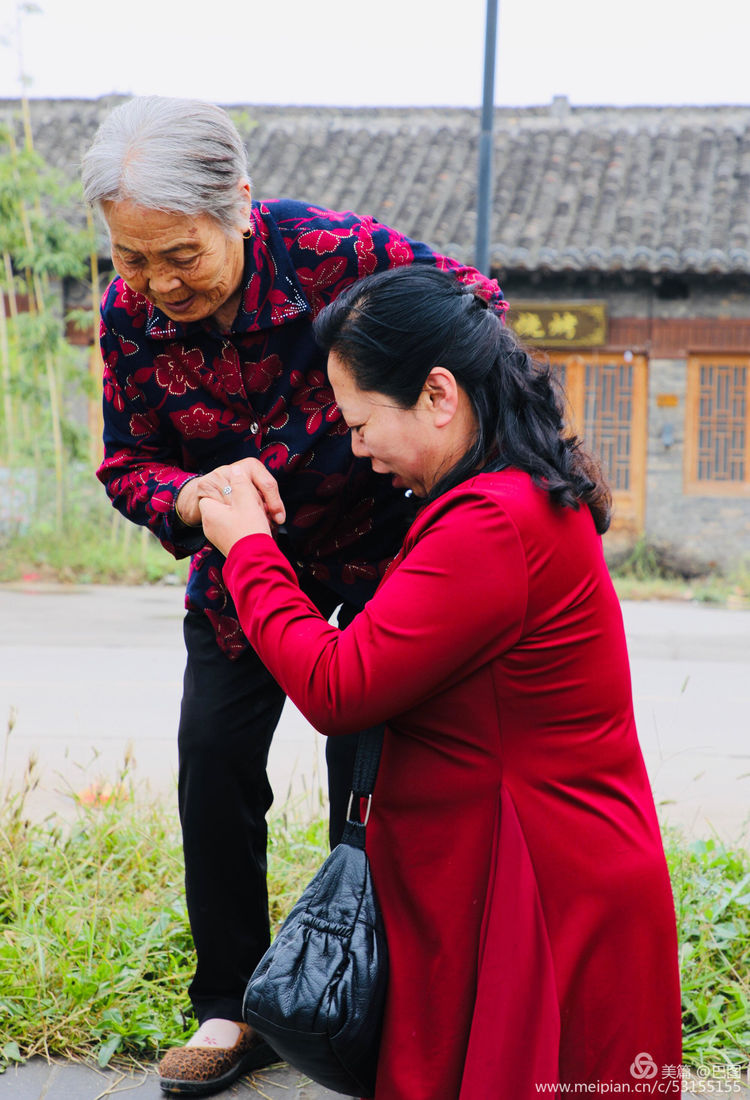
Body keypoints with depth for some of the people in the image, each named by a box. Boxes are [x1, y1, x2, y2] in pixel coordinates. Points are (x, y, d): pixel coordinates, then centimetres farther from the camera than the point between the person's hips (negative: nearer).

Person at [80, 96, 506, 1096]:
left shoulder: (337, 254, -30)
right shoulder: (130, 310, -18)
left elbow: (477, 308, -14)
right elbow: (127, 462, -7)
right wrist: (187, 497, -30)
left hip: (375, 538, -3)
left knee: (366, 772, -1)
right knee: (214, 757, 1)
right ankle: (233, 1007, 17)